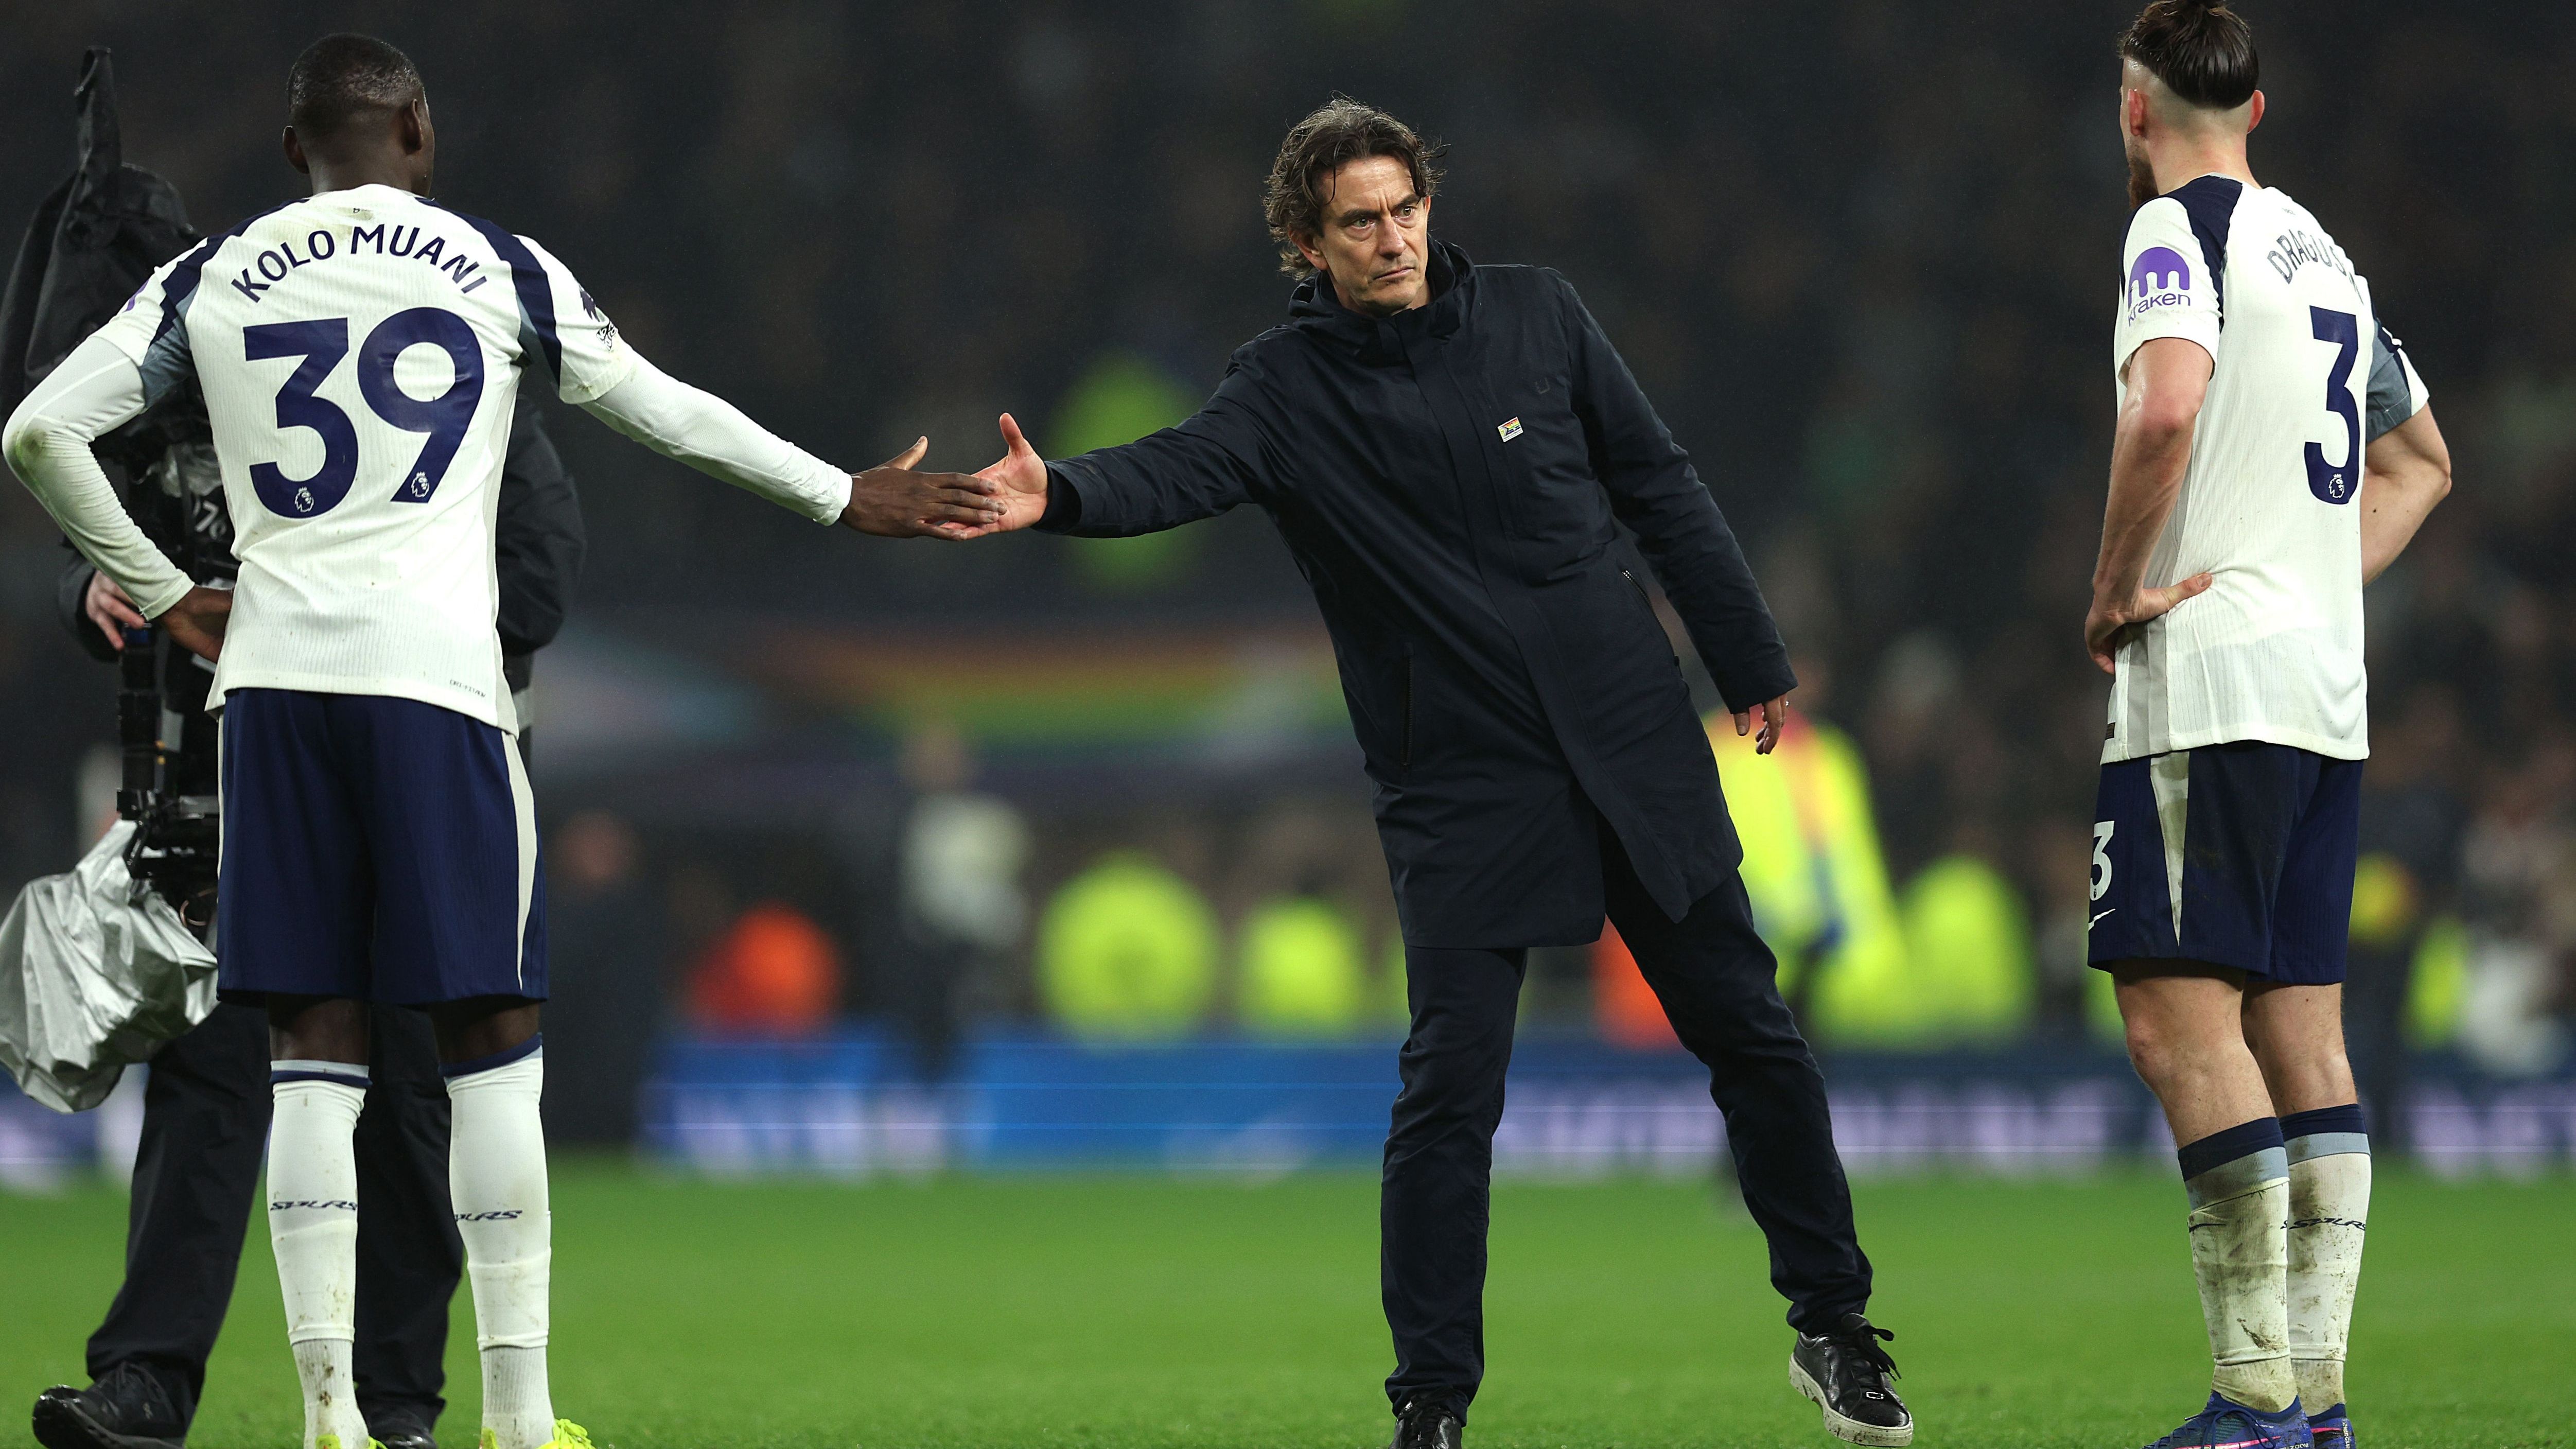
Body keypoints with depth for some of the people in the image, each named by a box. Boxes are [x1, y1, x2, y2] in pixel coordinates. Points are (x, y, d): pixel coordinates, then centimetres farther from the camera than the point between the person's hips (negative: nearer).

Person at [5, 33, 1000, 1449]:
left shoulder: (215, 278, 9)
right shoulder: (500, 270, 6)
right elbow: (669, 412, 13)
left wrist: (161, 592, 18)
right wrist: (848, 499, 25)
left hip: (273, 671, 2)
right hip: (434, 670, -2)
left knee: (313, 1042, 6)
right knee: (488, 1038, 5)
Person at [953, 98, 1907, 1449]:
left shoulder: (1535, 315, 1)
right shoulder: (1287, 388, -6)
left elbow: (1658, 483, 9)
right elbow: (1181, 469, -25)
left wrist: (1749, 660, 10)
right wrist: (1063, 495, -47)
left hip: (1635, 744, 3)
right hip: (1460, 784, -3)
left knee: (1747, 1031, 9)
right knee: (1451, 1089, -11)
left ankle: (1832, 1327, 26)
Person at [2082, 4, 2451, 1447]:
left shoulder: (2179, 229, -7)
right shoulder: (2319, 250, 19)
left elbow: (2166, 407, -26)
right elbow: (2422, 461, 31)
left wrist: (2115, 591, -14)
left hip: (2209, 682, -9)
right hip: (2327, 690, 9)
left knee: (2180, 1014, -10)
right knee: (2301, 1026, 7)